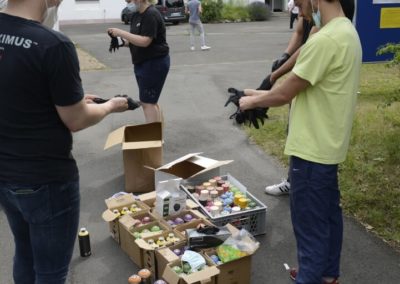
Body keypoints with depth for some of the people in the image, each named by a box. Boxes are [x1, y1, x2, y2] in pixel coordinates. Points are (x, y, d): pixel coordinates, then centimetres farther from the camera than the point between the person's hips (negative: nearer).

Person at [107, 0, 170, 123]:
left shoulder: (151, 15, -17)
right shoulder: (136, 15, 11)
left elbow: (145, 41, -26)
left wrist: (121, 33, -22)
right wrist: (124, 42, -3)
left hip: (154, 63, -10)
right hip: (142, 63, 10)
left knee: (147, 102, -7)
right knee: (151, 101, 14)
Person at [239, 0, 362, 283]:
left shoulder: (325, 40, -25)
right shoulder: (346, 31, 8)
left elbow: (285, 94, -18)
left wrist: (252, 101, 0)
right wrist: (262, 94, 10)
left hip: (312, 150, -10)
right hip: (328, 144, 10)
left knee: (310, 222, 4)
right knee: (328, 212, 22)